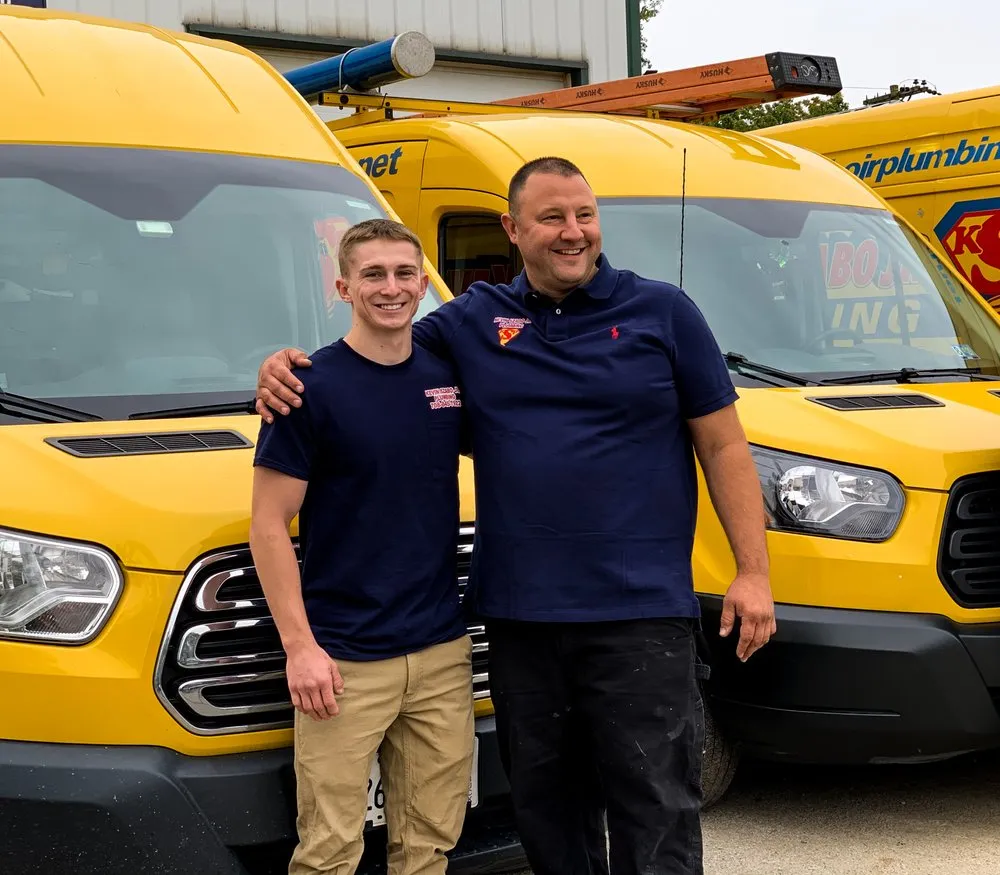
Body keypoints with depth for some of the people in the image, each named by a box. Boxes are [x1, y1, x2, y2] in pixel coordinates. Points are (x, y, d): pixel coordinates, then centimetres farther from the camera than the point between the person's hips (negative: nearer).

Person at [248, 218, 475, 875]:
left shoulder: (449, 375, 7)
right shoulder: (315, 387, -7)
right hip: (344, 662, -5)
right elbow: (269, 526, -7)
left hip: (443, 652, 5)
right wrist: (299, 646, -13)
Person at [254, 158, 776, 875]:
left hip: (641, 613, -3)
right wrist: (286, 367, -3)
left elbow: (723, 446, 3)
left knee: (658, 814, -1)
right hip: (518, 616, 3)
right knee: (545, 808, 15)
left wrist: (753, 572, -3)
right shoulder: (472, 322, 9)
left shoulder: (663, 312, 3)